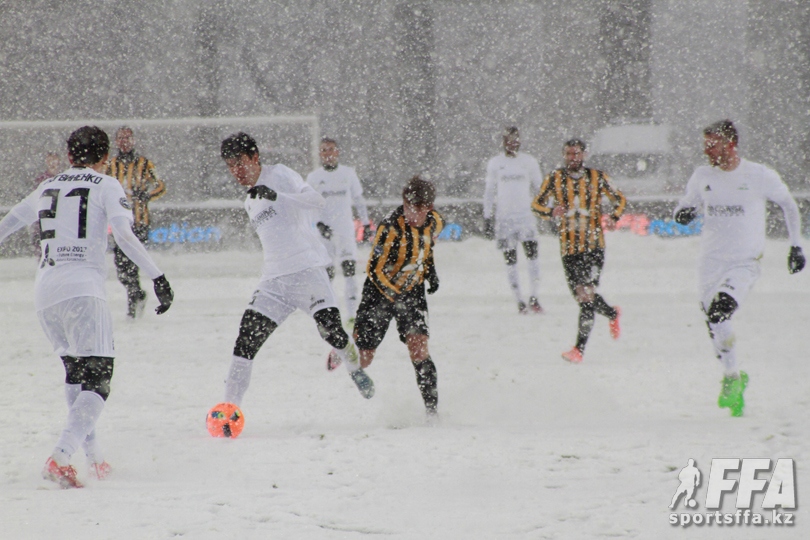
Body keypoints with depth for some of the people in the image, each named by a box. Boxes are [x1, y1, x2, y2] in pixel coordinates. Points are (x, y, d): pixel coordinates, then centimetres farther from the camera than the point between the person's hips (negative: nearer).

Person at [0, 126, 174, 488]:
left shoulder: (47, 188, 19)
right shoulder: (106, 186, 5)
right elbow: (124, 235, -10)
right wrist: (157, 278, -11)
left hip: (45, 292, 6)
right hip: (83, 290, -6)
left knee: (76, 372, 24)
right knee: (97, 379, -8)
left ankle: (93, 457, 22)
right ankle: (60, 457, -26)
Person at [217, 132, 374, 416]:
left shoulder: (280, 175, -1)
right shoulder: (251, 203, 22)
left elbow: (316, 200, -18)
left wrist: (275, 195, -30)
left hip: (307, 270, -6)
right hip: (274, 280, 7)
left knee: (330, 329, -19)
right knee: (248, 337, -7)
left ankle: (356, 369, 10)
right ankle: (230, 406, -7)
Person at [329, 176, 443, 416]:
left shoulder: (434, 222, -7)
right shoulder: (390, 228, -27)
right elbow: (375, 270, -23)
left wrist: (430, 271, 6)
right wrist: (396, 298, -30)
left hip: (413, 291, 3)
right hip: (381, 291, -3)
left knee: (418, 349, -17)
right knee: (362, 359, 3)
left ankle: (432, 409, -12)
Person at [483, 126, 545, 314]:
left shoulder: (529, 162, 9)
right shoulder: (495, 163, 8)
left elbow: (539, 189, 18)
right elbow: (489, 191, 12)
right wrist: (487, 218, 8)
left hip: (525, 214, 0)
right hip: (504, 218, 0)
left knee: (532, 252, -15)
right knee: (510, 259, -1)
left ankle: (533, 298, -13)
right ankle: (520, 301, 3)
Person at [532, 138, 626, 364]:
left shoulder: (597, 178, 4)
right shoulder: (554, 179, 6)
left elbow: (620, 199, 14)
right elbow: (536, 204, 8)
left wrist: (614, 217, -6)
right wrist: (551, 212, -15)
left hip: (593, 245, -3)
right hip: (568, 247, 3)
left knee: (587, 294, -15)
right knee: (580, 294, 10)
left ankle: (579, 349, -17)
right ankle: (612, 313, 41)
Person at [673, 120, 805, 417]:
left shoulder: (761, 176, -8)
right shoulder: (702, 176, 1)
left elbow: (788, 204, 8)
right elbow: (686, 205, 16)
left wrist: (796, 245, 8)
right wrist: (684, 213, -9)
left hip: (745, 264, -4)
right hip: (710, 263, 4)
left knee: (718, 313, -26)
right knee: (715, 327, 5)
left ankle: (732, 378, -12)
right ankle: (734, 377, 27)